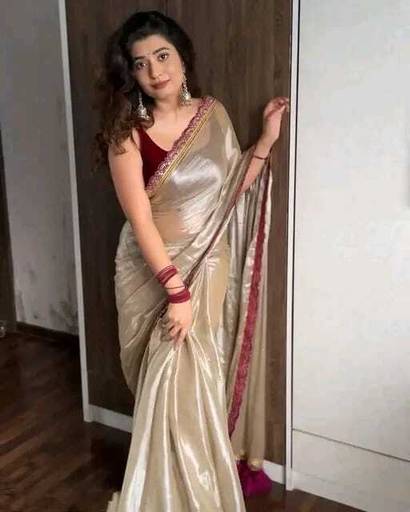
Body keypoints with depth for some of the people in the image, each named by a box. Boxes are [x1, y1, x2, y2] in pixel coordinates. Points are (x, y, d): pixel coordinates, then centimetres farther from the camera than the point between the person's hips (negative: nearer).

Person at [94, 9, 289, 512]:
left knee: (204, 374, 14)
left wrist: (266, 139, -1)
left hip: (209, 265, 3)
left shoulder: (213, 113, -1)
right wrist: (176, 291, -20)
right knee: (171, 381, 6)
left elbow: (233, 187, 6)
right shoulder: (128, 132, -14)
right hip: (154, 270, -3)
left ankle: (213, 470, 39)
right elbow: (140, 220, -17)